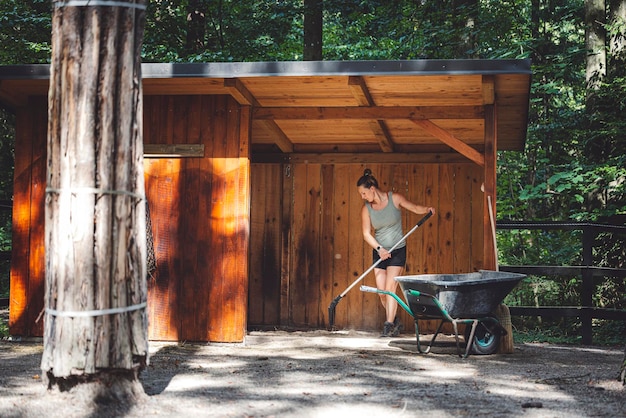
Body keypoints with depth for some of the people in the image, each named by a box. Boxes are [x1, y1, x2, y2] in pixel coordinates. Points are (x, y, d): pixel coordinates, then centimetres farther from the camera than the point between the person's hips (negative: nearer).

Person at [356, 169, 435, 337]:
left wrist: (427, 209, -23)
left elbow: (415, 208, -1)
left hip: (397, 251, -3)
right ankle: (395, 323, 21)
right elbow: (366, 234, -3)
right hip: (379, 252, 3)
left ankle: (389, 326, -9)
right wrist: (379, 249, -17)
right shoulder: (366, 208, -3)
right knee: (382, 292, 1)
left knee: (390, 289, -12)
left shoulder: (395, 199, -10)